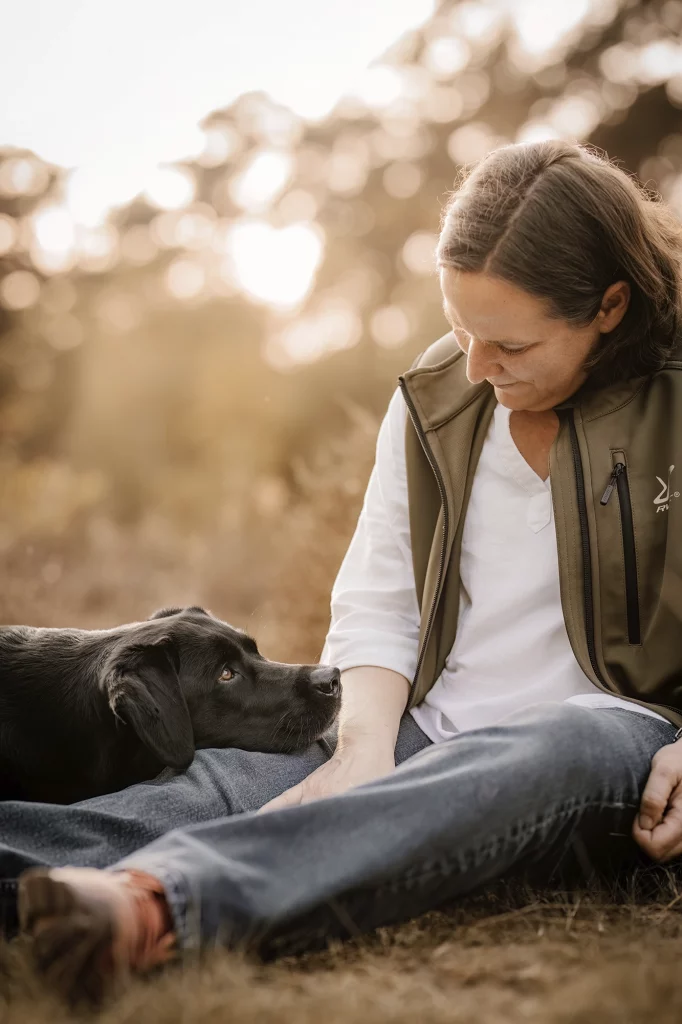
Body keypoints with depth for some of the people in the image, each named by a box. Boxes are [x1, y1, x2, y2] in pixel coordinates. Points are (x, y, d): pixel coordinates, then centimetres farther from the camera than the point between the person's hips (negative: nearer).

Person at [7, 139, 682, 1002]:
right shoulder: (434, 396, 10)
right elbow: (376, 605, 8)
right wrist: (366, 745, -11)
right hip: (432, 732, 5)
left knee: (550, 755, -41)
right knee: (233, 778, -23)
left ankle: (158, 901, -61)